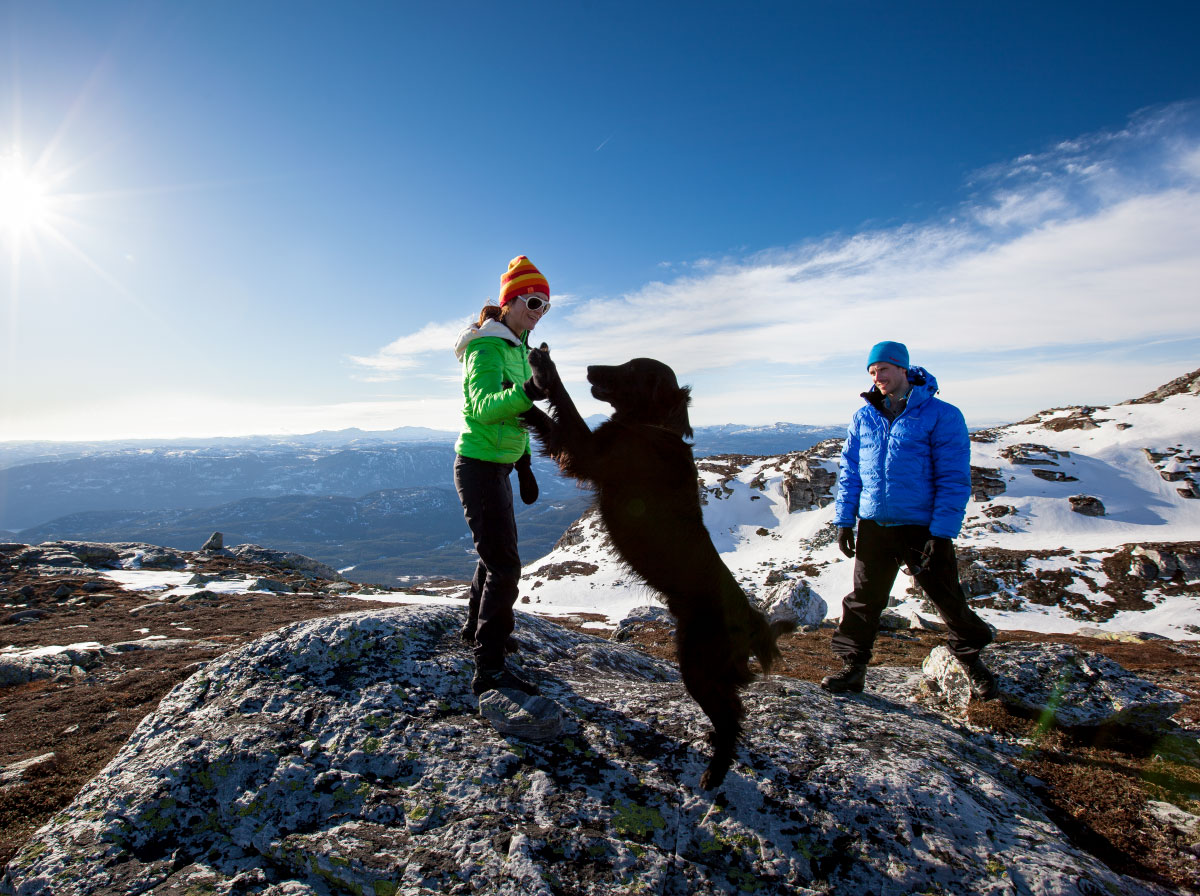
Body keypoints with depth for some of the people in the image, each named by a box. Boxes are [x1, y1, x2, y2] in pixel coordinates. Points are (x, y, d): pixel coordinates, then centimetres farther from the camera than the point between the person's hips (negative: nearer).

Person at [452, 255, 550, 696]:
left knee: (495, 552, 22)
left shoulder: (517, 348, 14)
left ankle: (476, 627, 42)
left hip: (498, 465, 10)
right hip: (479, 465, -10)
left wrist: (524, 465, 19)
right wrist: (525, 394, -50)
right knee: (504, 565, -12)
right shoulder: (486, 348, -16)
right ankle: (489, 668, -6)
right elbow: (484, 406, -31)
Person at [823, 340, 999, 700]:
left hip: (923, 528, -3)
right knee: (863, 599, 9)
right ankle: (853, 667, 22)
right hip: (873, 526, 4)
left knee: (949, 599, 10)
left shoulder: (942, 415, -6)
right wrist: (844, 520, 6)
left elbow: (954, 480, -8)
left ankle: (974, 663, 34)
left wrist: (942, 533, -14)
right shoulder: (864, 418, 7)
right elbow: (849, 472, 12)